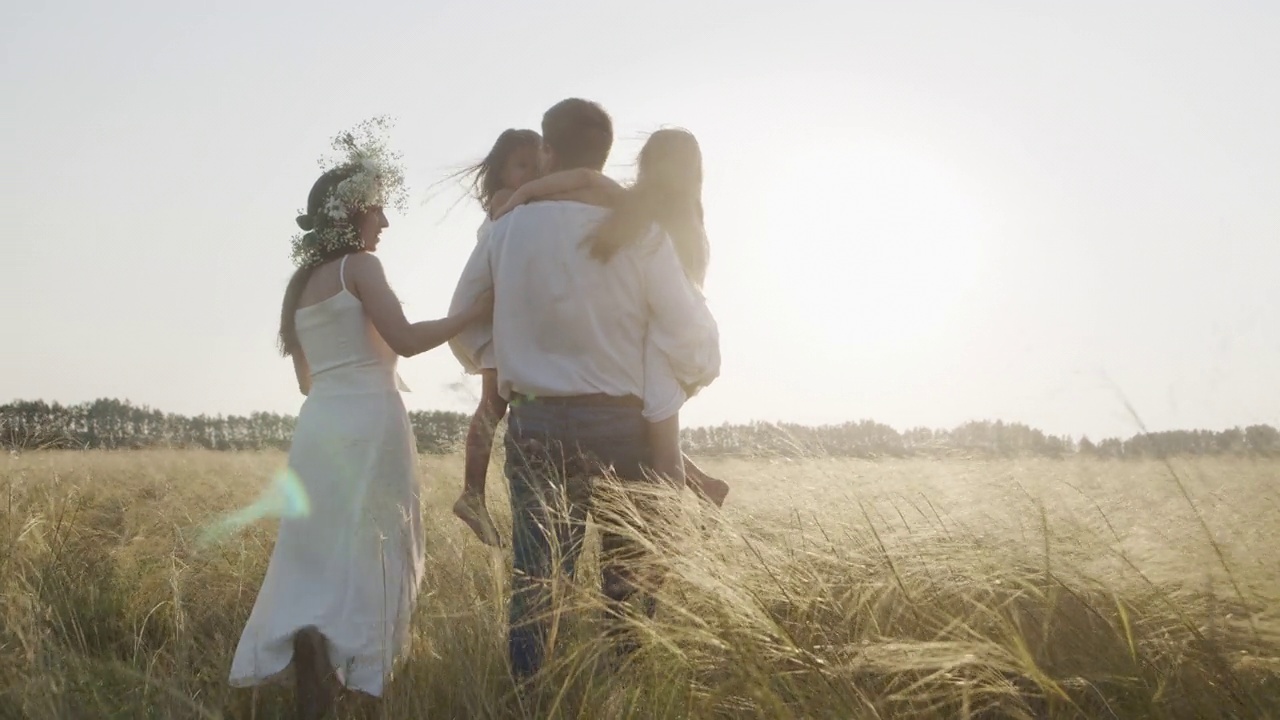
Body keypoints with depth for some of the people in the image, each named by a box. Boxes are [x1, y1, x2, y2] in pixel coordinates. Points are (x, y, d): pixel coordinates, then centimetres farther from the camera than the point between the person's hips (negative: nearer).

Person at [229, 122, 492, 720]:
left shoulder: (300, 283, 20)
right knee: (364, 554, -1)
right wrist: (476, 311, -7)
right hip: (367, 426, -7)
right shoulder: (360, 265, -3)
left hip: (317, 427, 7)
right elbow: (405, 339, -14)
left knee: (319, 556, 9)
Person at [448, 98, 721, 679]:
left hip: (534, 424, 2)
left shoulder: (506, 230, 3)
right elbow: (688, 334, -7)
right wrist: (699, 372, 14)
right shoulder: (638, 232, -5)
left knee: (533, 581, 7)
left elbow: (465, 330, 10)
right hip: (621, 425, -1)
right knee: (628, 579, 10)